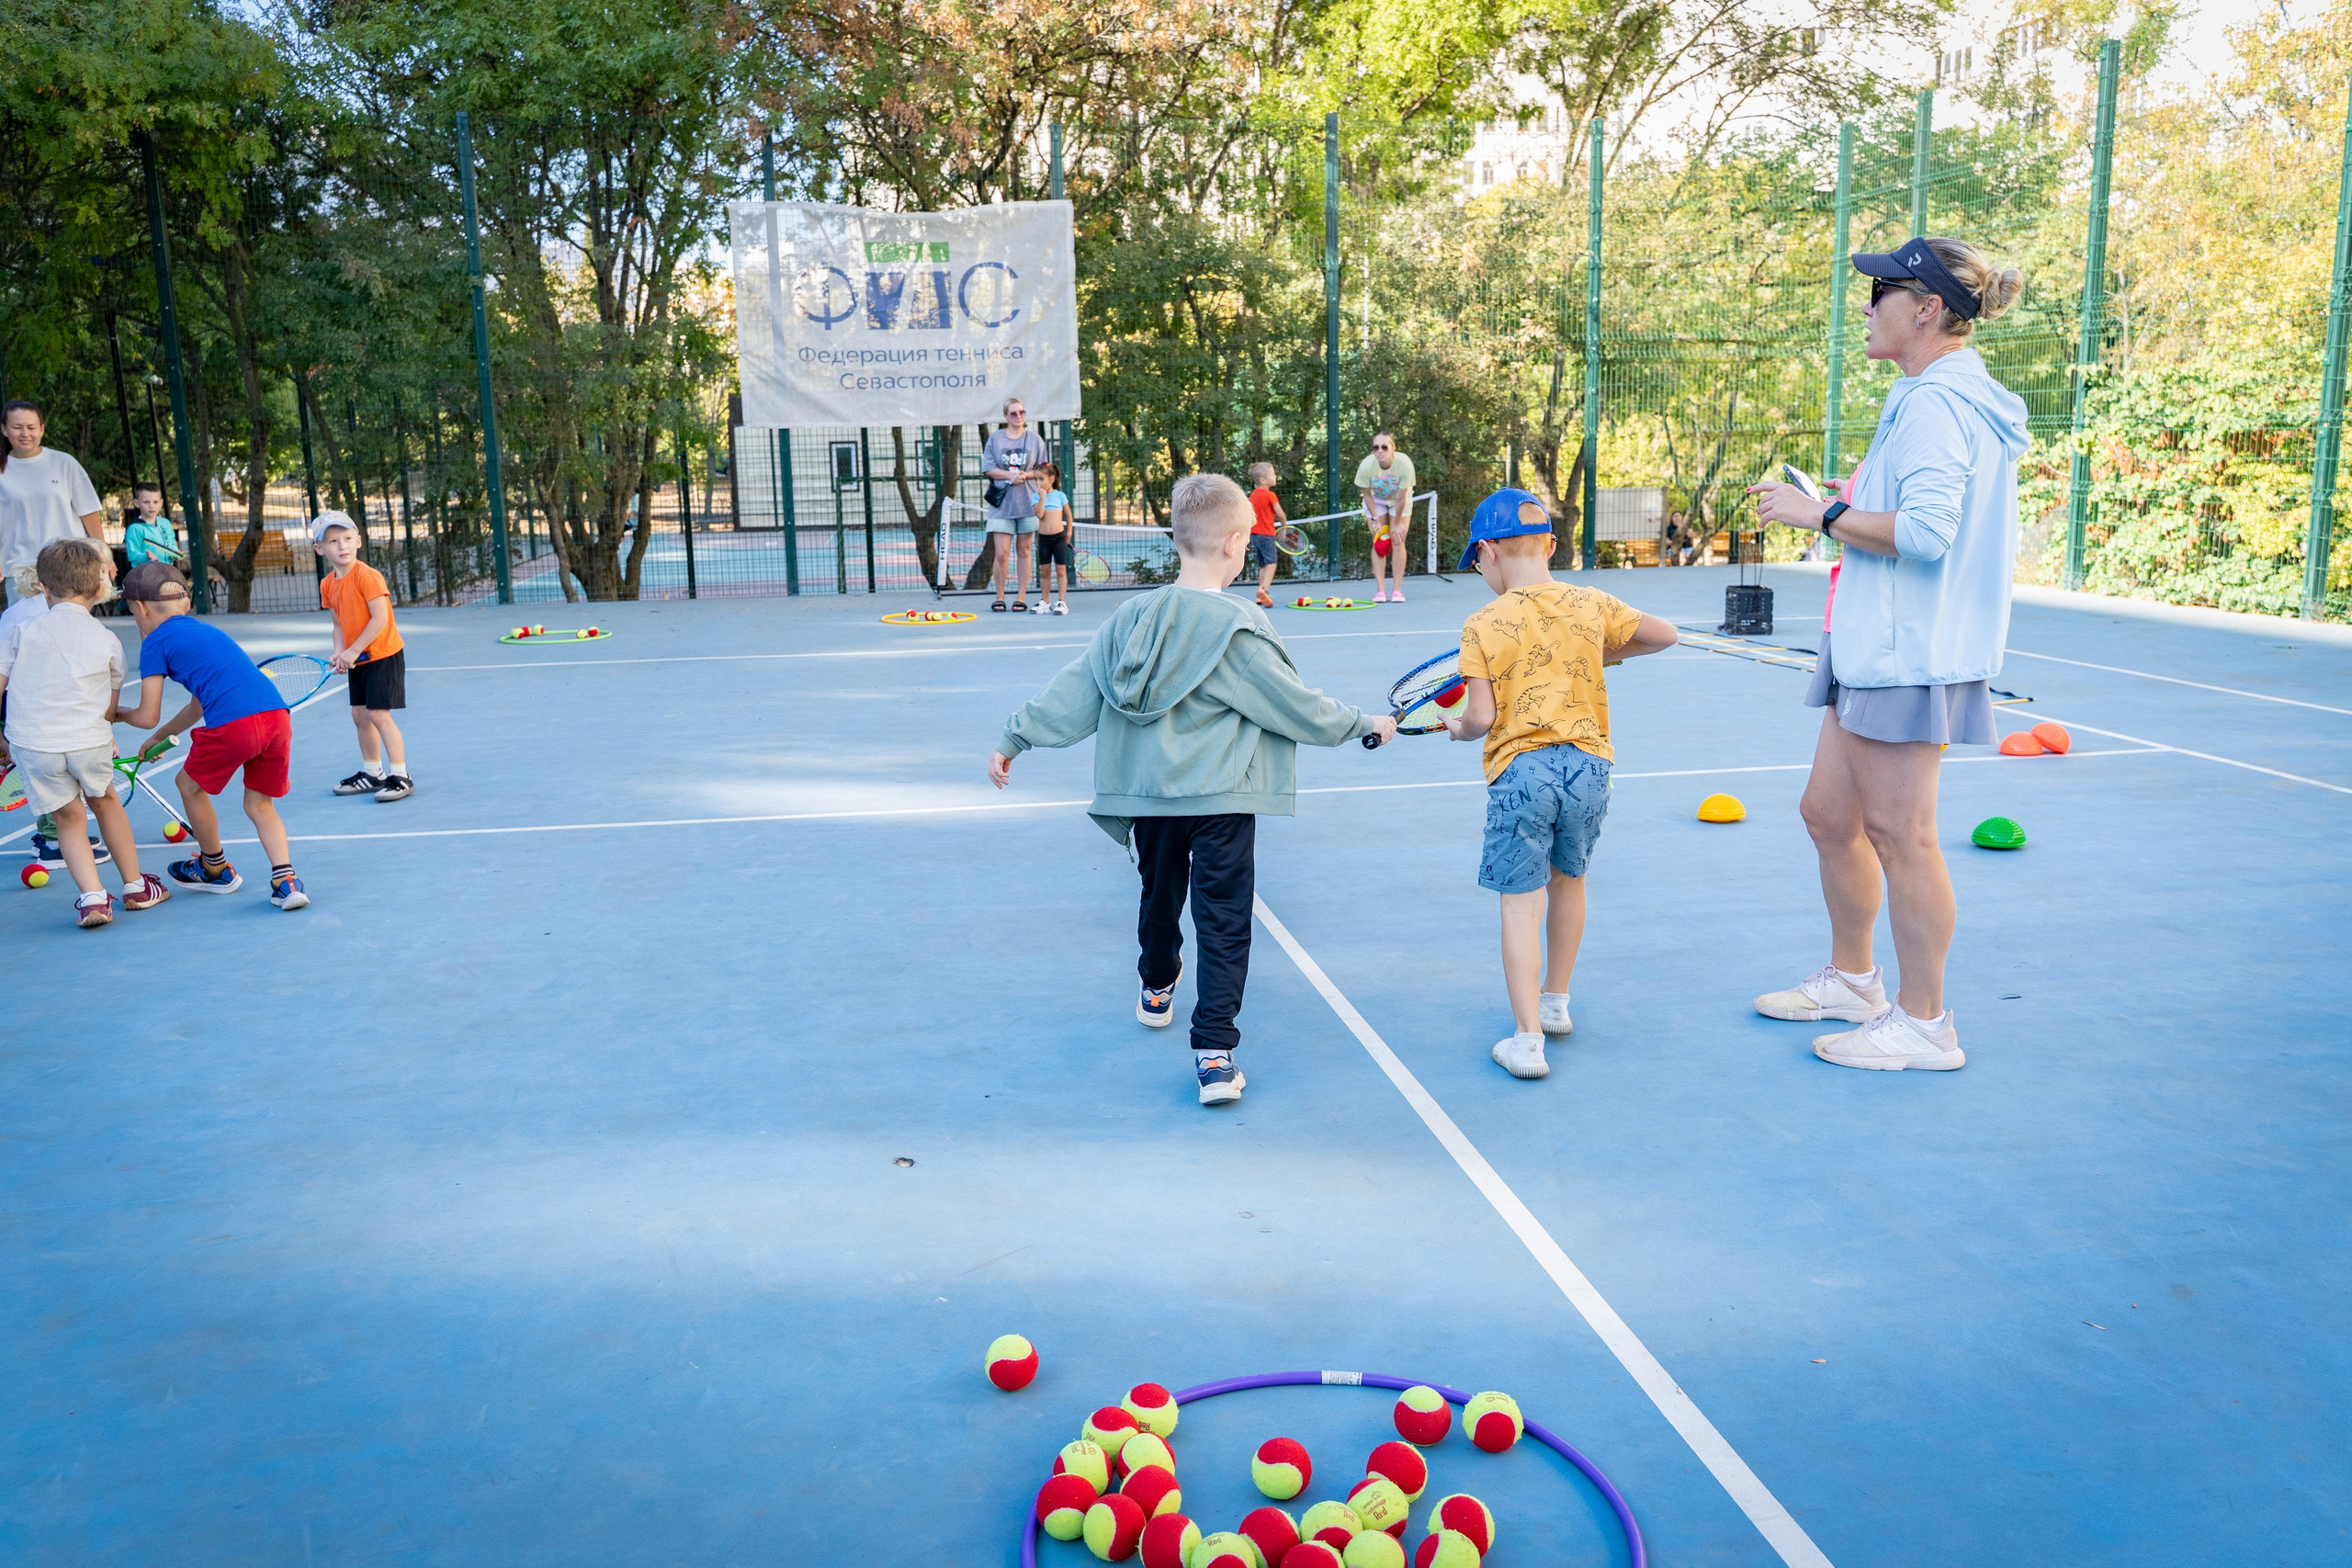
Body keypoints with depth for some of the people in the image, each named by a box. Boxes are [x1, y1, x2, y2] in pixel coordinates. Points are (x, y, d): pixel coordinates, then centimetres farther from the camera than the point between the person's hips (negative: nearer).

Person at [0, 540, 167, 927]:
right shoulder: (108, 641, 5)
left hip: (32, 744, 0)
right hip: (89, 742, 1)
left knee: (68, 817, 14)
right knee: (105, 802, 24)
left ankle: (92, 896, 2)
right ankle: (134, 887, 33)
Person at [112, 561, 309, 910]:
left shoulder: (155, 641, 10)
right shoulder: (205, 630, 32)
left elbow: (148, 716, 8)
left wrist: (118, 714, 31)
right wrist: (160, 737, 53)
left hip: (233, 724, -6)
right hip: (277, 715, 6)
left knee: (190, 786, 22)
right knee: (260, 805, 20)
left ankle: (216, 870, 38)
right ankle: (285, 880, 2)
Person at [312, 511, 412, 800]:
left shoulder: (366, 575, -18)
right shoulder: (328, 584, 5)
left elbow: (380, 618, -22)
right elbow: (340, 624, 13)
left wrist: (353, 651, -19)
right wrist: (339, 652, -5)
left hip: (383, 654, -8)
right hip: (358, 660, 8)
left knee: (378, 714, -11)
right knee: (360, 715, 13)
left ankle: (401, 777, -5)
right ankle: (372, 773, 27)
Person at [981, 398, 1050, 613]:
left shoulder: (1034, 438, 7)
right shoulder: (995, 438, 5)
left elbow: (1042, 469, 7)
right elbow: (988, 468, 2)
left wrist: (1025, 475, -12)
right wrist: (1010, 475, -13)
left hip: (1027, 501, 1)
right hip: (1001, 503, -1)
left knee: (1024, 550, 4)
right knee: (1002, 553, -7)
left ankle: (1021, 597, 10)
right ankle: (999, 597, 6)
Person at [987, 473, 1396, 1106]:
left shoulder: (1130, 617, 0)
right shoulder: (1236, 630, -14)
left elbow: (1071, 691, 3)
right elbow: (1297, 709, -8)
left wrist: (1014, 738, 12)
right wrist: (1366, 723, 7)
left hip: (1148, 794, 5)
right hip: (1221, 801, -5)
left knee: (1160, 898, 27)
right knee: (1223, 925, 0)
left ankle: (1157, 988, 50)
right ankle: (1213, 1054, -5)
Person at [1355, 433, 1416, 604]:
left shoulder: (1404, 464, -34)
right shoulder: (1366, 466, -30)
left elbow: (1401, 499, -25)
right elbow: (1367, 495, -14)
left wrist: (1397, 524, -17)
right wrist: (1376, 520, -12)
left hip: (1399, 501, -1)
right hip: (1376, 501, 1)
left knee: (1398, 541, -9)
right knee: (1378, 542, -8)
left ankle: (1397, 589, -4)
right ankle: (1380, 590, -8)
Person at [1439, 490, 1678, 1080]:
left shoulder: (1483, 626, -7)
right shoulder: (1591, 605, 4)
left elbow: (1482, 718, -10)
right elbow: (1665, 634, 18)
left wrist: (1458, 727, 12)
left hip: (1520, 770, -4)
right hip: (1588, 764, 4)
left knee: (1521, 901, 1)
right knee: (1568, 882, 22)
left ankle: (1528, 1038, -2)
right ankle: (1554, 1002, 39)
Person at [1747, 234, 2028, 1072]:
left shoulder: (1937, 399, -15)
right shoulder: (1938, 396, 17)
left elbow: (1926, 530, -25)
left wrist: (1821, 513, -15)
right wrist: (1825, 510, 13)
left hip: (1908, 658, -11)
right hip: (1876, 650, 11)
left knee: (1899, 835, -3)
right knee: (1828, 813, 16)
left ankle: (1924, 1024, 9)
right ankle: (1850, 978, 32)